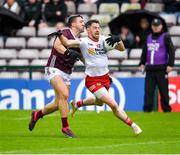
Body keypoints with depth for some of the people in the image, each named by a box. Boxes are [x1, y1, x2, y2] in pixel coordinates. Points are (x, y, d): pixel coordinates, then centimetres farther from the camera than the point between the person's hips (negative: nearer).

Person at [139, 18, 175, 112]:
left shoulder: (165, 37, 1)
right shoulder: (148, 37, 17)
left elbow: (171, 51, -4)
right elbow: (145, 52, 26)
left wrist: (170, 64, -12)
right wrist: (142, 63, 20)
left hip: (161, 69, -5)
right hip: (150, 69, 5)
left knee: (163, 90, -3)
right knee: (148, 90, -3)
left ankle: (167, 110, 2)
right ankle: (147, 109, -4)